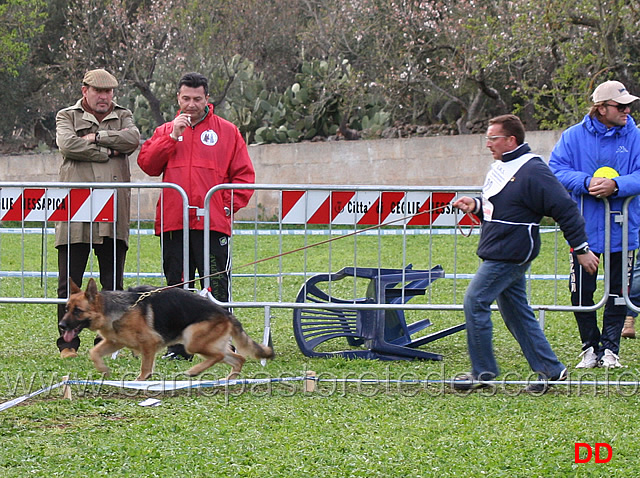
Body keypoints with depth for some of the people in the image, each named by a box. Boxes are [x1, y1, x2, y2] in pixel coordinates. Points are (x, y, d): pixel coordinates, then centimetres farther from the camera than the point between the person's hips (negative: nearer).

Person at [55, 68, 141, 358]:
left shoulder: (123, 117, 18)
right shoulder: (67, 117, 11)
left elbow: (132, 139, -4)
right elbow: (68, 145, -9)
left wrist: (96, 136, -6)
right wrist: (109, 151, -4)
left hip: (114, 212, 2)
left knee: (112, 283, 4)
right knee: (69, 282, -2)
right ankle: (68, 343, 5)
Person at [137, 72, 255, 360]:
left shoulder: (227, 131, 9)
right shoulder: (165, 131, 15)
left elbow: (244, 175, 8)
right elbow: (147, 165, 1)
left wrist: (229, 205, -2)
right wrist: (172, 137, -7)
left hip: (212, 223, -2)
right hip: (173, 222, 3)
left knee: (217, 287, -5)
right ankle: (178, 345, 11)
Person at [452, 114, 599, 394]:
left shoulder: (532, 172, -16)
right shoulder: (500, 168, 14)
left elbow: (565, 209, -16)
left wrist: (581, 248, -15)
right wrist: (475, 205, 6)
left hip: (510, 255, -10)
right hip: (497, 254, 10)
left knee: (475, 302, -11)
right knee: (516, 311, 12)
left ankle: (483, 372, -3)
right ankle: (550, 368, 17)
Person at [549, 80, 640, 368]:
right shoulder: (574, 136, -1)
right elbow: (556, 169, -8)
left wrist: (616, 185, -26)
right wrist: (587, 182, -23)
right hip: (584, 230, 0)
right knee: (580, 293, 2)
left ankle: (610, 348, 14)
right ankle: (590, 347, 15)